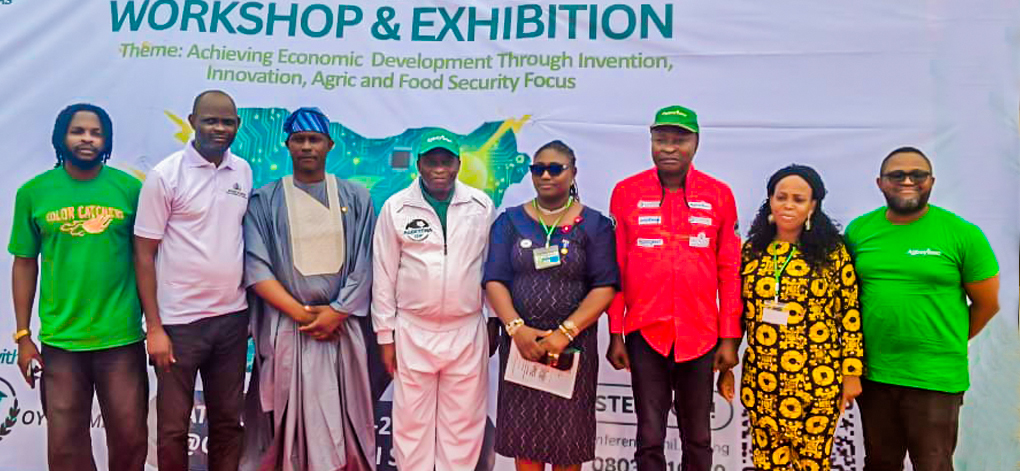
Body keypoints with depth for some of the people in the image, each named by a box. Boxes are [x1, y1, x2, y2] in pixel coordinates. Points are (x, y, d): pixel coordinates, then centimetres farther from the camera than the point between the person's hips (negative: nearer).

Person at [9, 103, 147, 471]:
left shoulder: (130, 188, -2)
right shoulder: (33, 192, 0)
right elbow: (24, 265, 5)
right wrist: (23, 336, 3)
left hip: (122, 337, -1)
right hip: (60, 340, 1)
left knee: (130, 438, 9)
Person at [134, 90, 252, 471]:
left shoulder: (244, 171, 6)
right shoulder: (165, 175, -7)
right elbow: (144, 255, -6)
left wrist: (254, 309, 9)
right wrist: (154, 327, -9)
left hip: (232, 318, 4)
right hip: (179, 321, -4)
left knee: (228, 421, 13)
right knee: (173, 427, 8)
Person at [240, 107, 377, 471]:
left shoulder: (355, 198, 7)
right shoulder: (264, 201, 4)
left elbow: (364, 264, 1)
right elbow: (255, 267, -4)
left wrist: (337, 313, -9)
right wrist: (301, 314, -10)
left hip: (341, 328, 1)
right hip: (285, 329, -1)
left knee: (340, 422, 6)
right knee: (287, 422, 5)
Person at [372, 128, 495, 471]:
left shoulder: (482, 206, 1)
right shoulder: (396, 207, -2)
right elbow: (384, 275, 1)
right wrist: (385, 334, 1)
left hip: (468, 331, 1)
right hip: (412, 332, 0)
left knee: (463, 423, 9)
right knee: (412, 421, 9)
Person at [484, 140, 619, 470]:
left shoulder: (595, 224, 2)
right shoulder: (510, 221, 7)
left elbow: (605, 286, -7)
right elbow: (494, 281, -1)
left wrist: (566, 332, -17)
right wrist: (517, 328, -15)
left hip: (573, 344, -1)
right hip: (521, 343, 2)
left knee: (567, 440, 6)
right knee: (523, 433, 6)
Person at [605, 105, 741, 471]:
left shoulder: (719, 195, 2)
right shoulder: (626, 192, 0)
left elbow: (729, 272, 3)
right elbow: (615, 269, 2)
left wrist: (730, 338, 1)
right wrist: (615, 334, 0)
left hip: (700, 337, 1)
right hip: (645, 334, -1)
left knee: (698, 439, 14)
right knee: (650, 438, 8)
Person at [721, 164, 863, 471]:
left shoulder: (833, 252, -3)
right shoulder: (752, 250, 5)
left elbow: (850, 314, -2)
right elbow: (737, 311, 9)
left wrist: (851, 372, -4)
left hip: (817, 381, -2)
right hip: (760, 378, 3)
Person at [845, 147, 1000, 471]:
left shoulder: (963, 234, -6)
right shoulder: (858, 230, 3)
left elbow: (987, 303, 2)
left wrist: (948, 345, 7)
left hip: (936, 379, -3)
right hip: (872, 373, 3)